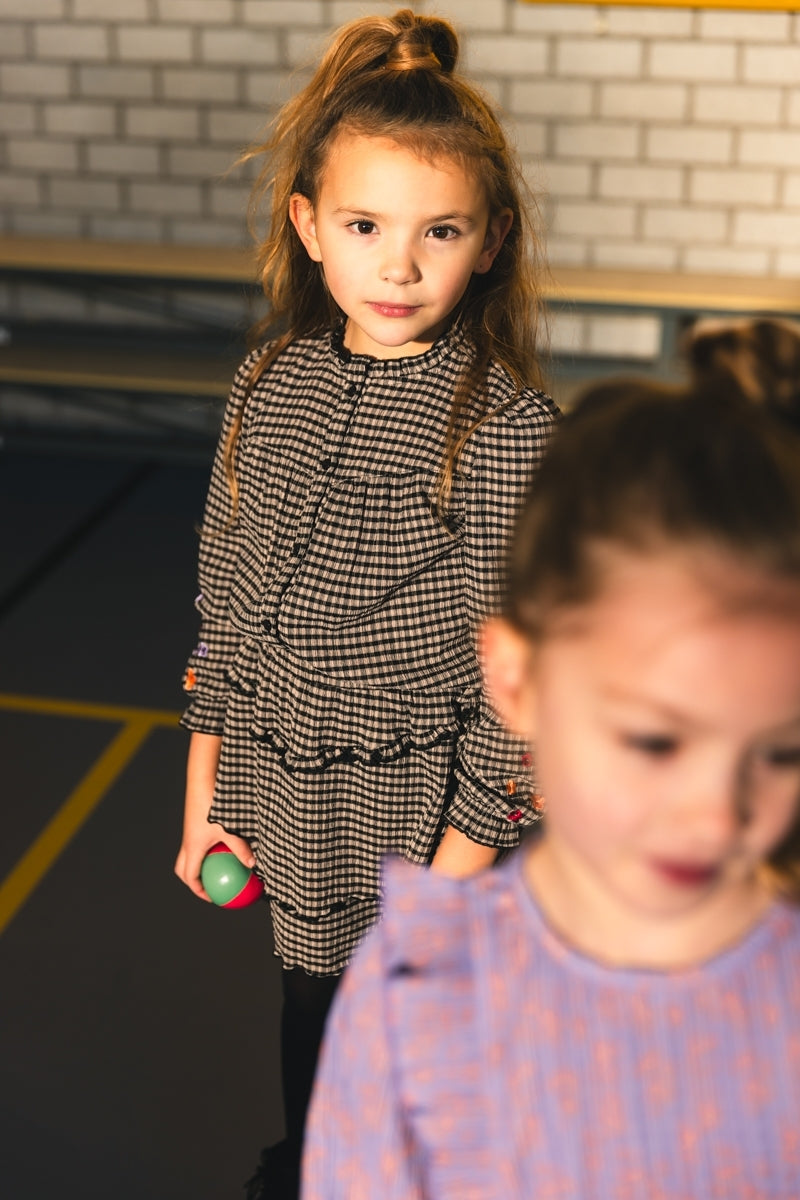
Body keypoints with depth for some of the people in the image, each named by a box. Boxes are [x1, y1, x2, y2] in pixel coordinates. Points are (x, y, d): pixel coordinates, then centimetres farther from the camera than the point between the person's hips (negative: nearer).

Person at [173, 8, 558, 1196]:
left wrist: (464, 863, -13)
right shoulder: (271, 384, -3)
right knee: (312, 991, 25)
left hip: (422, 802, -4)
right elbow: (227, 597, 5)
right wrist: (205, 794, 8)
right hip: (289, 793, 5)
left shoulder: (507, 426, -18)